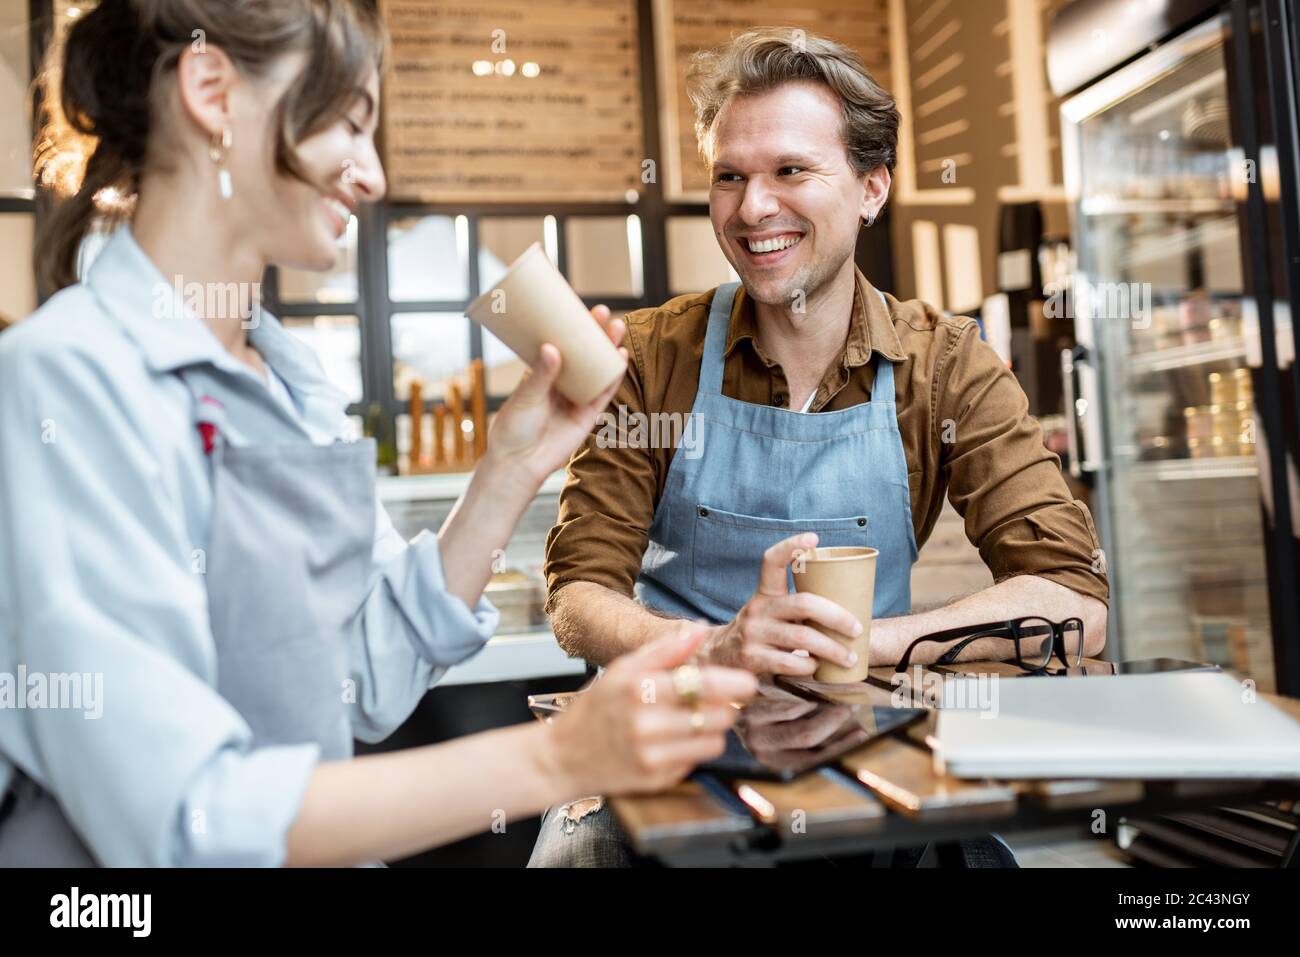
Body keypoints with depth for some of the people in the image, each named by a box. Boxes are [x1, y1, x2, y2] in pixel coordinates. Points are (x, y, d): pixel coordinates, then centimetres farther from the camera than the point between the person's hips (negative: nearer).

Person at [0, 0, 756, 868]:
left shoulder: (293, 373, 5)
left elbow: (371, 682, 3)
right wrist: (551, 759, -25)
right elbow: (174, 816, -23)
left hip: (316, 848, 6)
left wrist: (513, 470, -5)